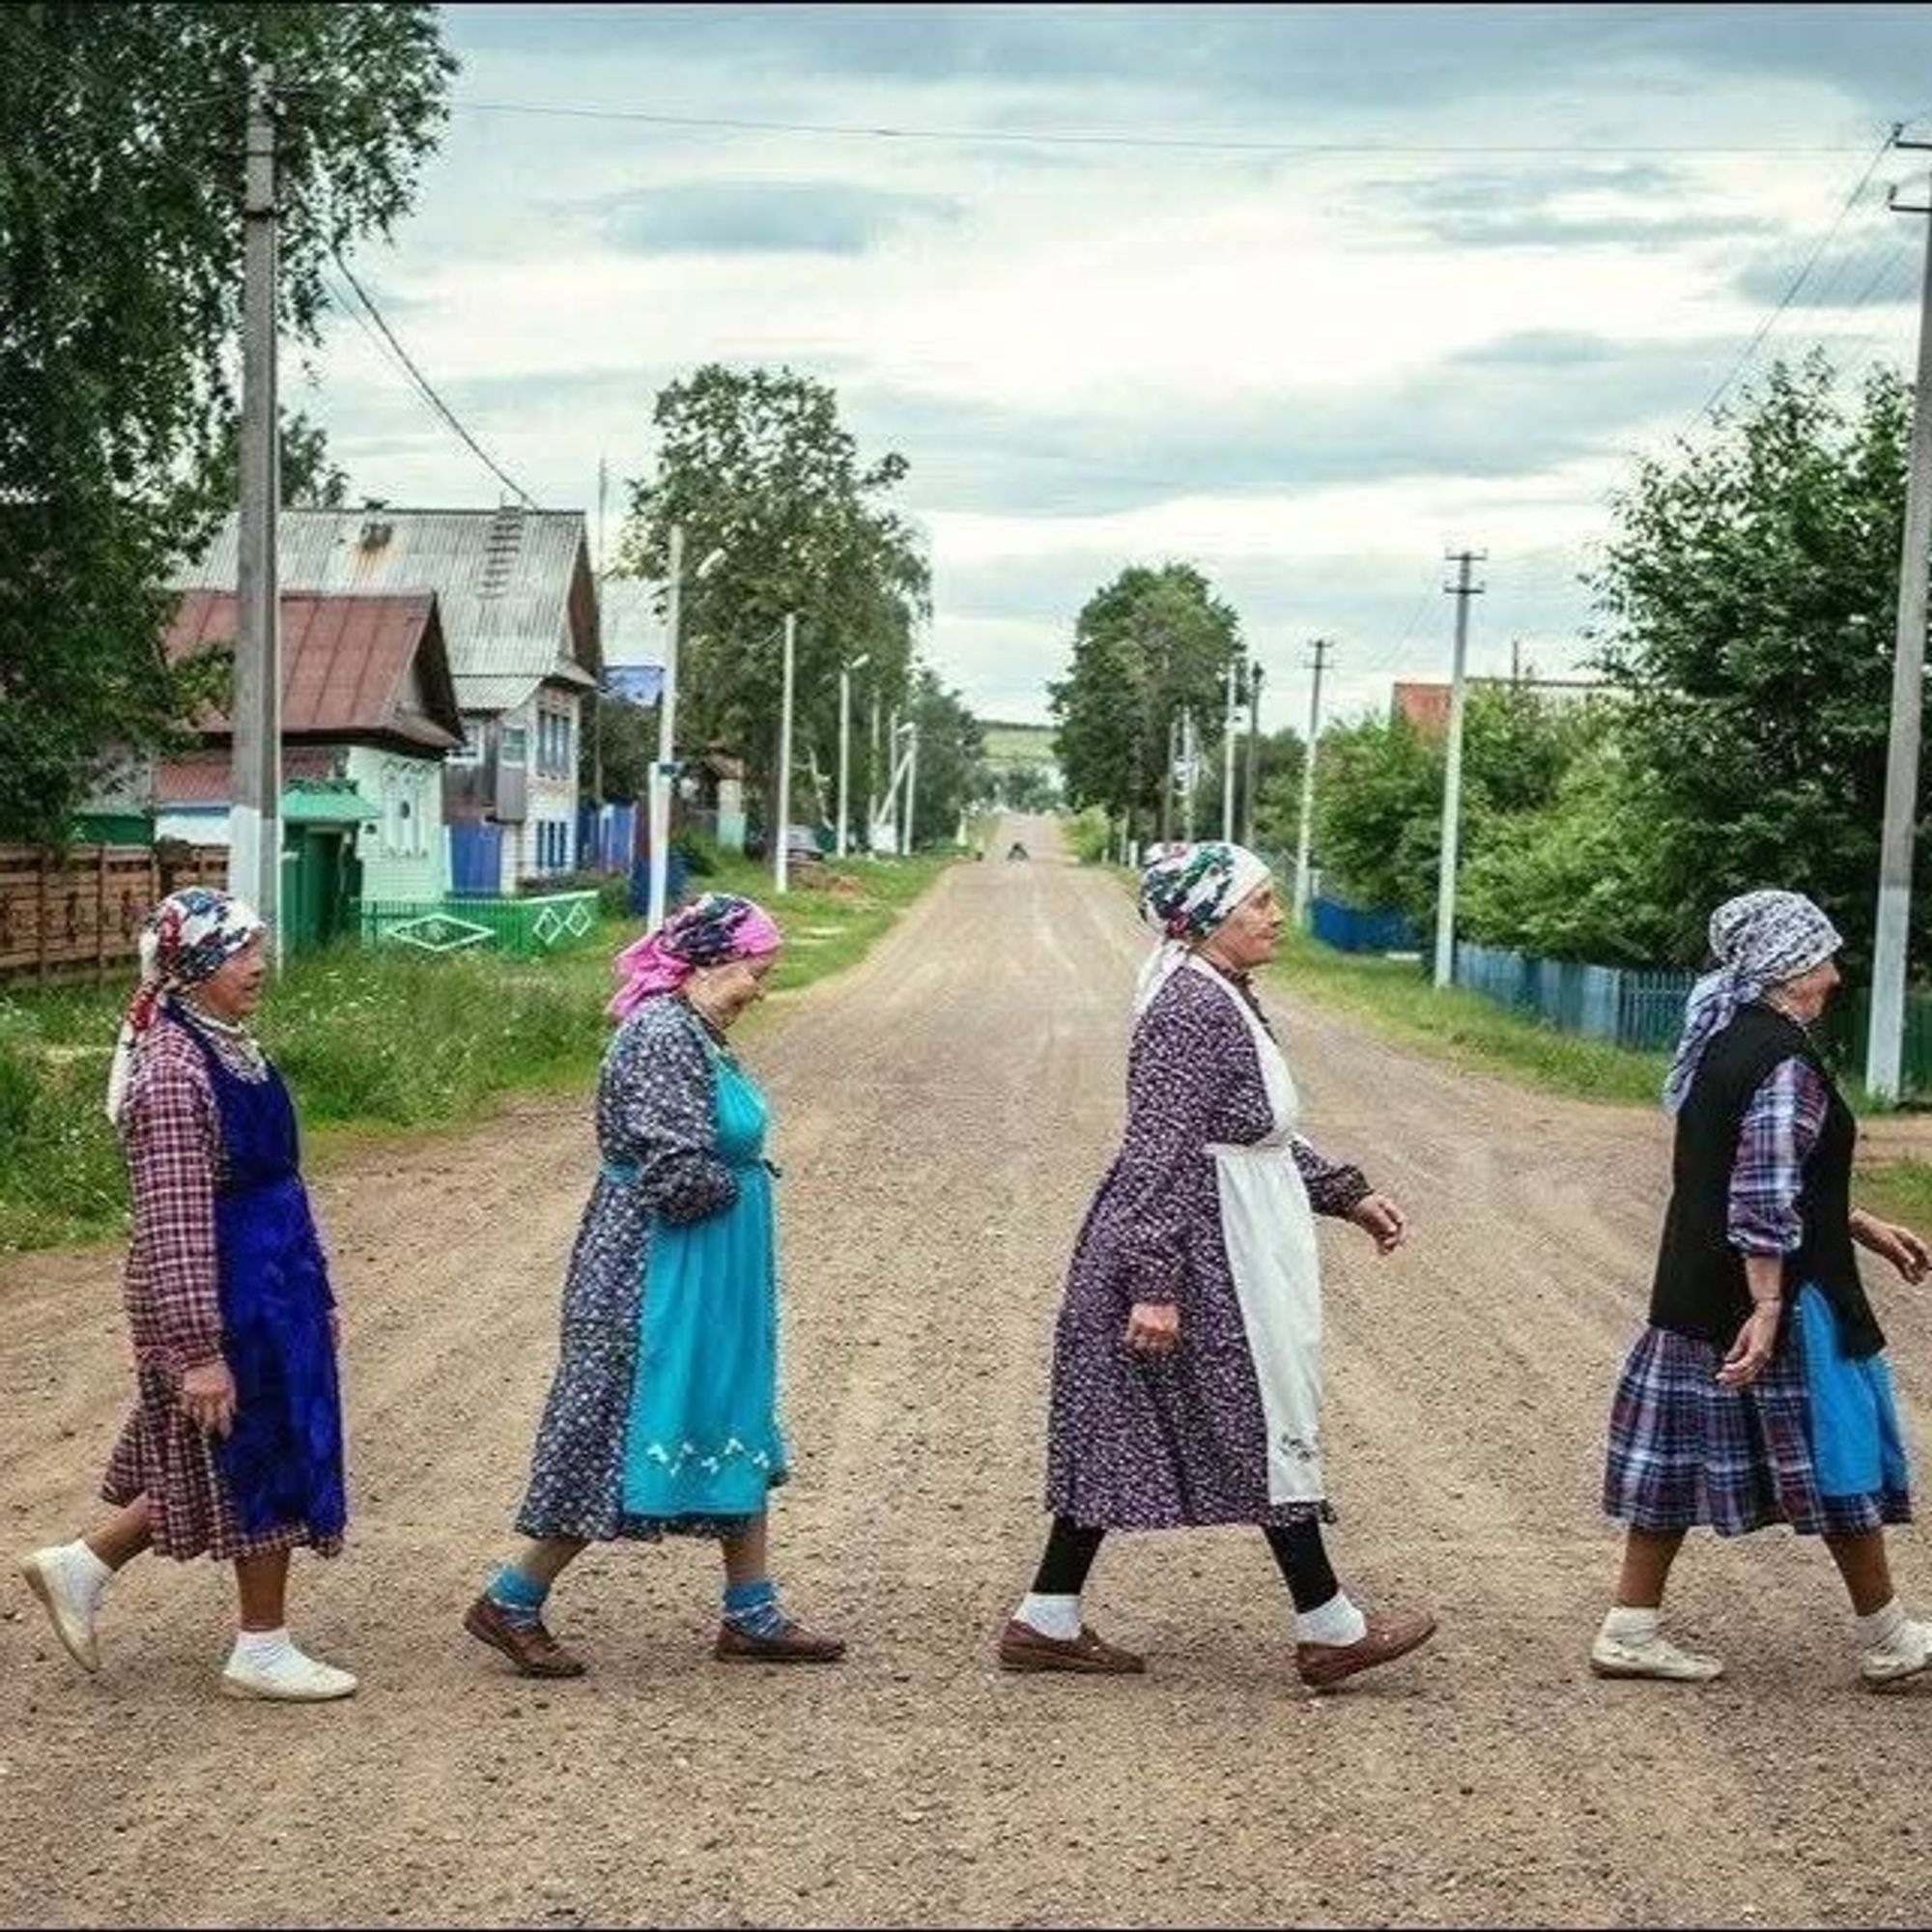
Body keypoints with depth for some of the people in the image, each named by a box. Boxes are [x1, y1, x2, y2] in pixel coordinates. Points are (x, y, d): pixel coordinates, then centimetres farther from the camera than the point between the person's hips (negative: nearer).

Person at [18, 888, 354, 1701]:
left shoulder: (231, 1047, 9)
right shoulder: (172, 1070, -21)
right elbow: (175, 1225, -23)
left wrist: (314, 1294, 22)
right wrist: (198, 1350, -24)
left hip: (272, 1285, 10)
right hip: (226, 1296, -10)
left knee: (239, 1469, 18)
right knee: (263, 1467, 3)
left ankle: (81, 1565, 27)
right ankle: (262, 1650, 19)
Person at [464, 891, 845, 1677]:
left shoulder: (697, 1036, 11)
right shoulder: (664, 1037, -21)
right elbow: (679, 1175, -26)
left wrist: (737, 1179, 0)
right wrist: (738, 1185, -8)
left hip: (712, 1283, 11)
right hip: (659, 1279, -11)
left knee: (739, 1438, 14)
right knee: (627, 1440, -2)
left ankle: (752, 1617, 23)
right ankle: (511, 1603, 11)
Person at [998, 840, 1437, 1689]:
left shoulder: (1224, 998, 13)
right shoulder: (1192, 1008, -19)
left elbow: (1256, 1134, 22)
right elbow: (1160, 1150, -23)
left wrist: (1349, 1194, 21)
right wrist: (1156, 1285, -25)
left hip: (1222, 1246, 10)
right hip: (1199, 1249, -10)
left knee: (1124, 1431, 12)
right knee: (1266, 1425, 1)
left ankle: (1047, 1621, 17)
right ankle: (1328, 1631, 13)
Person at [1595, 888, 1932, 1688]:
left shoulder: (1722, 1042, 11)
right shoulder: (1786, 1061, -18)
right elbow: (1766, 1199, -23)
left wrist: (1860, 1226, 23)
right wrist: (1768, 1307, -24)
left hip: (1694, 1294, 9)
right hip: (1776, 1296, -9)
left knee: (1679, 1458, 11)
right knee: (1837, 1459, 5)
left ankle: (1629, 1630, 12)